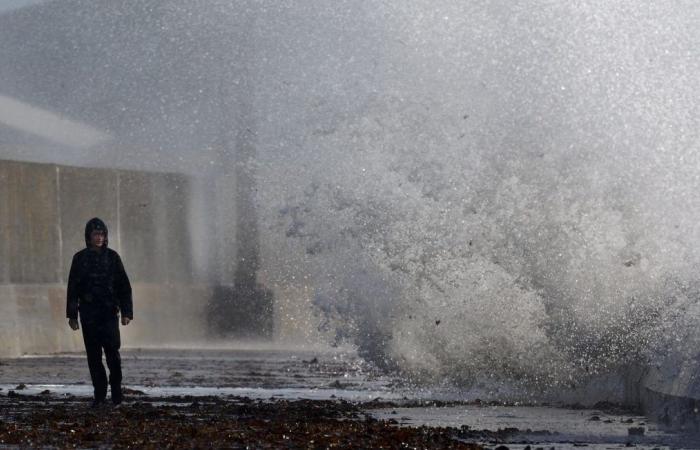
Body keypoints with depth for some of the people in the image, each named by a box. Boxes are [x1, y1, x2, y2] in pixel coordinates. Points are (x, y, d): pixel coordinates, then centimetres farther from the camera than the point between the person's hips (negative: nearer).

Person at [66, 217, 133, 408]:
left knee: (112, 351, -10)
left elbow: (124, 286, 4)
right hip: (88, 313, 1)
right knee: (93, 355, 2)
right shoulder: (80, 258, 5)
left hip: (109, 313, -1)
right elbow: (73, 288, 7)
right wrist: (72, 315, 3)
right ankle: (99, 394, 8)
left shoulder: (112, 257, 3)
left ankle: (116, 393, 0)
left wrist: (127, 312, -4)